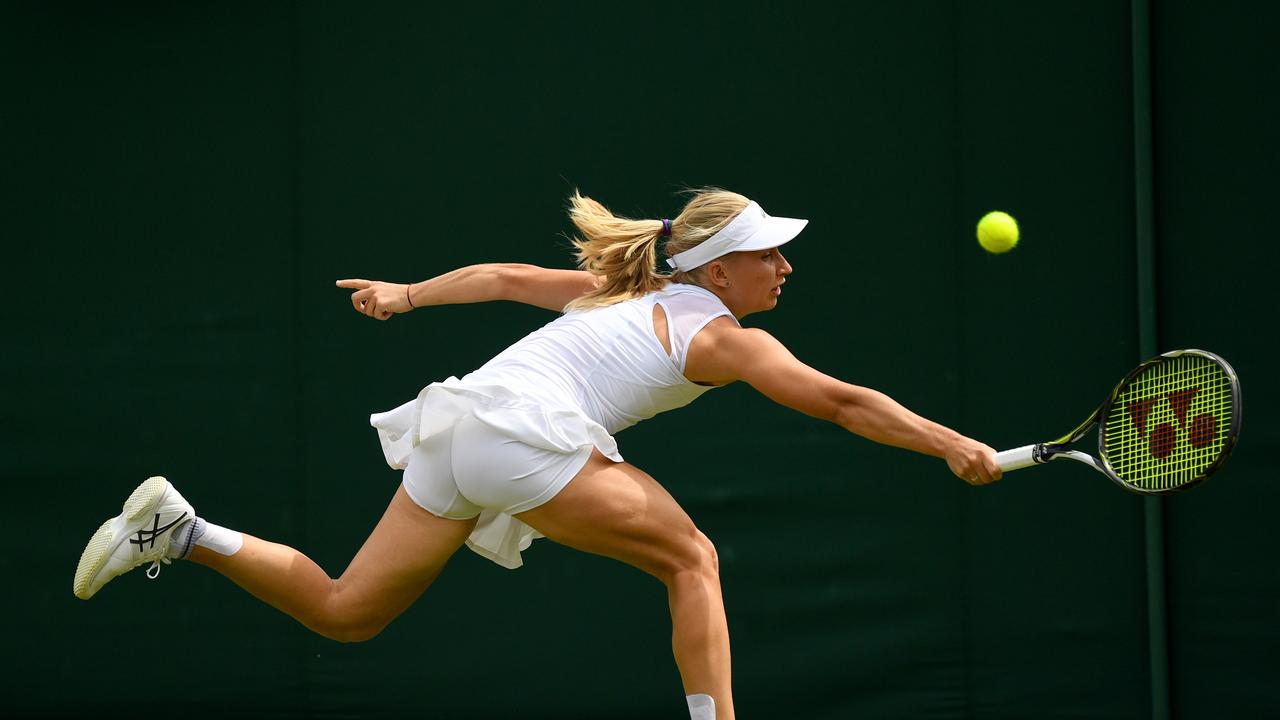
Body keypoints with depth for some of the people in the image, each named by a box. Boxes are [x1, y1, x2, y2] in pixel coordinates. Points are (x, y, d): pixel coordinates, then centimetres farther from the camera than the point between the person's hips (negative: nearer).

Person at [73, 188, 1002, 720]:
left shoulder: (634, 292, 25)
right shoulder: (725, 337, 4)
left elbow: (509, 276, 30)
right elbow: (840, 401, -2)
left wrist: (409, 295, 39)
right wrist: (953, 447, -1)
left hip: (460, 423, 8)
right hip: (523, 429, -8)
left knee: (344, 611, 12)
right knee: (691, 559, 0)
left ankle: (183, 531, 3)